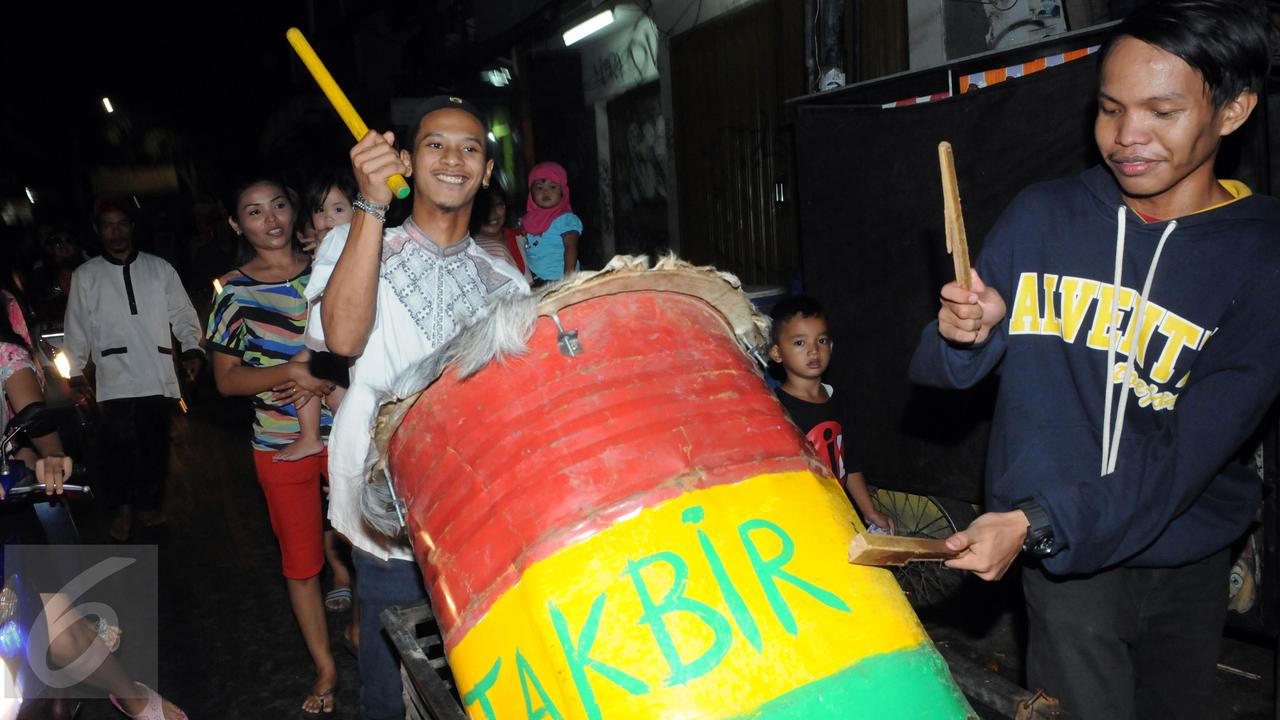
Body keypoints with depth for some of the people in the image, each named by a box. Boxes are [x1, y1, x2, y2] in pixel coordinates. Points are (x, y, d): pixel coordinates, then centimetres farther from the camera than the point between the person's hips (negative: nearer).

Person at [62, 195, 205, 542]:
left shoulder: (160, 269, 10)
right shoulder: (84, 276, 9)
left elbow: (183, 316, 10)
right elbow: (76, 328, 12)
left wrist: (192, 349, -5)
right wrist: (75, 371, 9)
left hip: (158, 379, 1)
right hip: (115, 380, -1)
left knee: (154, 447, 6)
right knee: (118, 447, -6)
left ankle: (150, 503, 25)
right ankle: (122, 507, 15)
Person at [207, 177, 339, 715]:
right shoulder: (233, 291, -3)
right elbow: (226, 379, -2)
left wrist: (328, 377, -14)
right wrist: (290, 373, -19)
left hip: (345, 429, 1)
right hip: (281, 445, -1)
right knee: (300, 561, 9)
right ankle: (325, 669, 26)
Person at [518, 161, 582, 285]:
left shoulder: (566, 219, -9)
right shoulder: (527, 220, 10)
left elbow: (570, 247, -15)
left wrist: (568, 276, -21)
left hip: (558, 279, -6)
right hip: (535, 279, 6)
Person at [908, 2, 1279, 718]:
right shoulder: (1043, 216, -4)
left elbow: (1192, 450, -20)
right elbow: (941, 370, -1)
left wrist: (1038, 524, -30)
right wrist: (965, 334, -24)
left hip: (1188, 558, 0)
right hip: (1060, 553, 0)